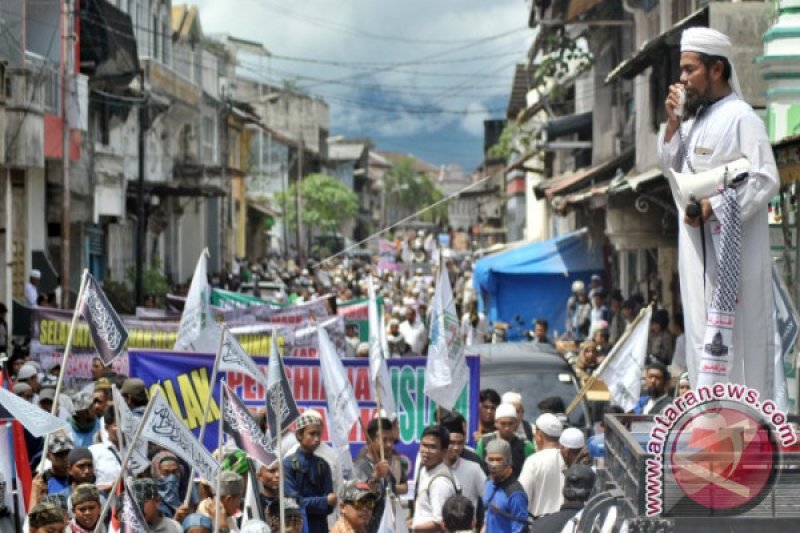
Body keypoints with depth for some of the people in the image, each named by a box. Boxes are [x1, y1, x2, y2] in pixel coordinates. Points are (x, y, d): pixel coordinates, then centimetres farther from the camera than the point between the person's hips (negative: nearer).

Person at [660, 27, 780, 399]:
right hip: (697, 245, 8)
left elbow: (766, 179, -17)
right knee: (702, 336, 10)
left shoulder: (741, 118, -10)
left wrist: (714, 207, -23)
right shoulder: (696, 119, 15)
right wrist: (673, 123, 6)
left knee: (739, 336, -6)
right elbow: (672, 169, 19)